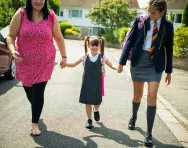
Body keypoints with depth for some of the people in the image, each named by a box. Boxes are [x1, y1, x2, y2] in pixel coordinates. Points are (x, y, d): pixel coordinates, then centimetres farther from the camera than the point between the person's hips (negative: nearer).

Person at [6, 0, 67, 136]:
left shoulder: (51, 16, -3)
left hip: (45, 62, -1)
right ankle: (36, 109, 48)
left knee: (38, 93, -4)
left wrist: (64, 56, 7)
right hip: (25, 62, 1)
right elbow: (11, 36, -4)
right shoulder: (20, 14, -6)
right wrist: (13, 50, -22)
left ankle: (35, 123, 13)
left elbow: (59, 38, 7)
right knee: (28, 90, 16)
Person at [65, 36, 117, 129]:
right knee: (88, 101, 4)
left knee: (97, 101, 9)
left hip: (97, 83, 0)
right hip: (87, 82, 0)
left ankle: (96, 110, 45)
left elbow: (111, 65, -1)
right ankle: (89, 119, 20)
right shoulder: (85, 57, -2)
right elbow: (74, 64, 5)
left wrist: (118, 67, -22)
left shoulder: (102, 57, -4)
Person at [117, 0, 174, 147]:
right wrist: (122, 62, -6)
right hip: (138, 61, 1)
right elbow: (130, 41, -2)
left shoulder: (168, 25, 0)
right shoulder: (140, 20, -2)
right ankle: (134, 117, 43)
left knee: (152, 96, -9)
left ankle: (149, 133, 2)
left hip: (156, 64, 0)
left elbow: (169, 49, 5)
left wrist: (169, 71, 7)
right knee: (138, 95, 12)